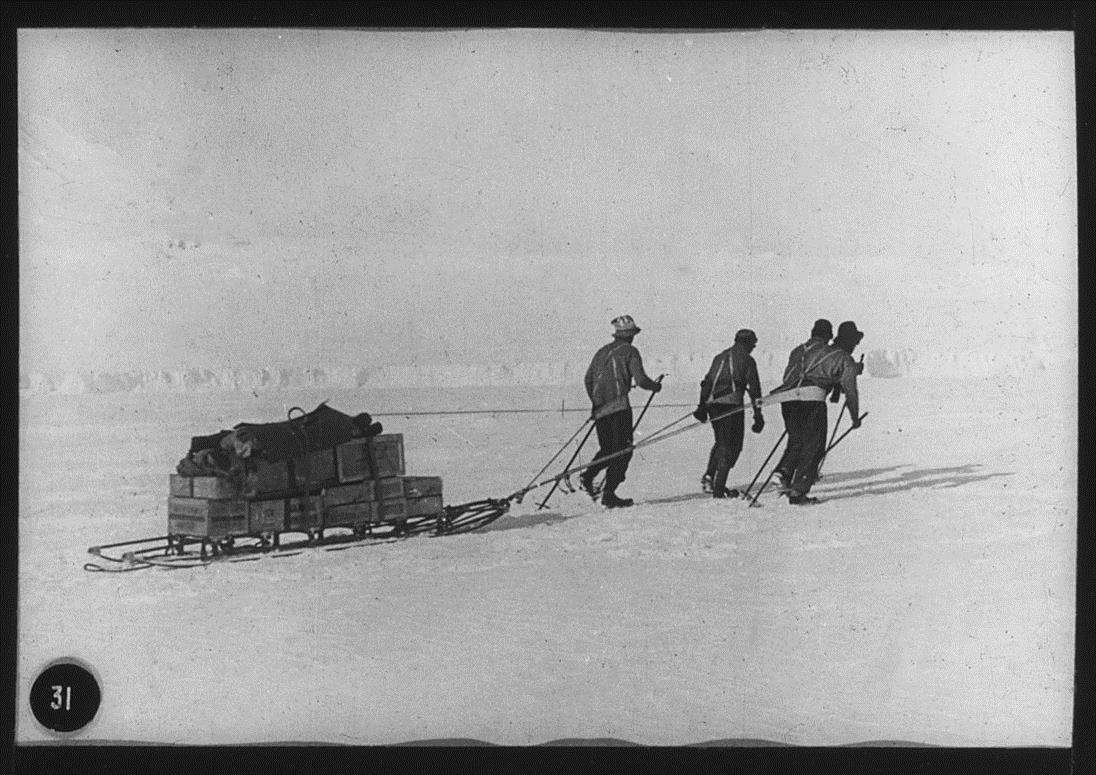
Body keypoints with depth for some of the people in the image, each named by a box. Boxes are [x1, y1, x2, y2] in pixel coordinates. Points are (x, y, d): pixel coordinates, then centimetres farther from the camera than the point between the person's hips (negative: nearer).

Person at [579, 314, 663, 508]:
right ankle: (609, 495, -6)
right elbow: (641, 380, -8)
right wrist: (656, 386, 11)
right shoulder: (629, 351, -1)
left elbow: (588, 379, 15)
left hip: (600, 410, 6)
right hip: (618, 407, -6)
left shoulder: (602, 352, 18)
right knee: (623, 451, 0)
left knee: (607, 449, 19)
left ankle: (587, 476, -4)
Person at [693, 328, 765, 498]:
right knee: (732, 446, 3)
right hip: (732, 405, -6)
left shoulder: (719, 357, 19)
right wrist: (758, 414, 0)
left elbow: (706, 383, 19)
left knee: (721, 442, 22)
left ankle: (709, 475, 7)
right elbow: (754, 388, -2)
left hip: (712, 404, 6)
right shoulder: (747, 360, 2)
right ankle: (719, 488, -1)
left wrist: (702, 406, 23)